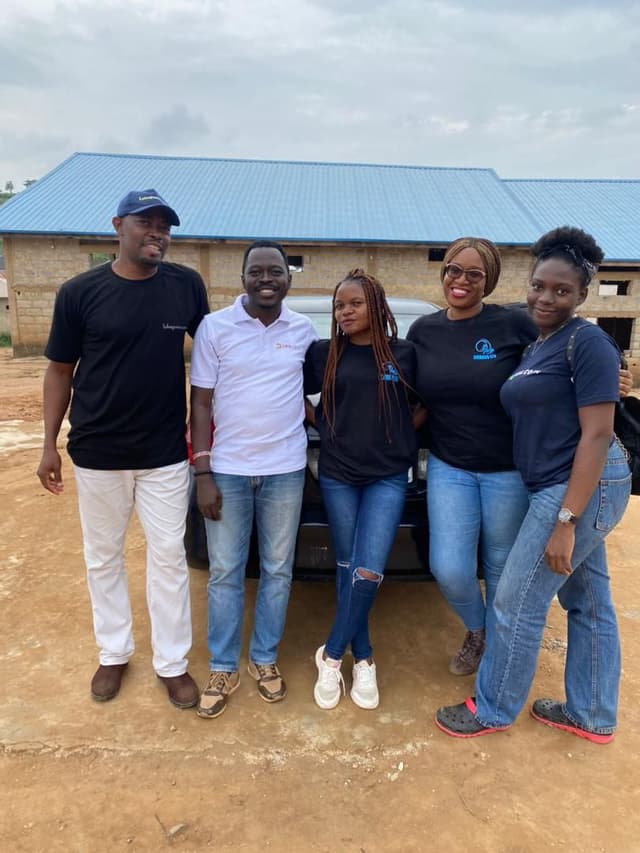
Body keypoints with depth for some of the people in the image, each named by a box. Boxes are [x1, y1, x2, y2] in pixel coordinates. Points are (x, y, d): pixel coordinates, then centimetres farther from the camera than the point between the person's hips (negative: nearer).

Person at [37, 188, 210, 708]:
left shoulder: (187, 286, -4)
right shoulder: (80, 292, -6)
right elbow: (60, 370, 1)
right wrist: (50, 445, 0)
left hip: (166, 452, 0)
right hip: (96, 452, 1)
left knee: (169, 557, 9)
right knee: (103, 557, 14)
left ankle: (172, 663, 27)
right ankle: (115, 653, 37)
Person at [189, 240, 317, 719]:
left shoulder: (304, 330, 3)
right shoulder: (215, 327, -4)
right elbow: (201, 403, -4)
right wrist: (203, 474, -8)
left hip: (285, 469, 2)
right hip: (227, 469, -1)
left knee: (278, 569, 12)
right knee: (225, 572, 8)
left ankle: (266, 659, 31)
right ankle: (223, 669, 26)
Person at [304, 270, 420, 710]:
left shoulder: (405, 353, 0)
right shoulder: (324, 353, 2)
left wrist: (409, 431, -1)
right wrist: (321, 424, 3)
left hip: (388, 476, -1)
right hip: (337, 475, 1)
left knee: (368, 572, -9)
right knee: (347, 569, 8)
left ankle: (332, 655, 13)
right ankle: (363, 660, 25)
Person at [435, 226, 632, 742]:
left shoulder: (587, 343, -14)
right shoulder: (536, 348, 13)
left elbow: (597, 434, -19)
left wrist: (565, 521, -22)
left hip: (581, 488, -9)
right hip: (557, 486, 9)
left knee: (517, 602, 1)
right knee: (589, 603, 18)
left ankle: (493, 710, 21)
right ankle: (592, 717, 33)